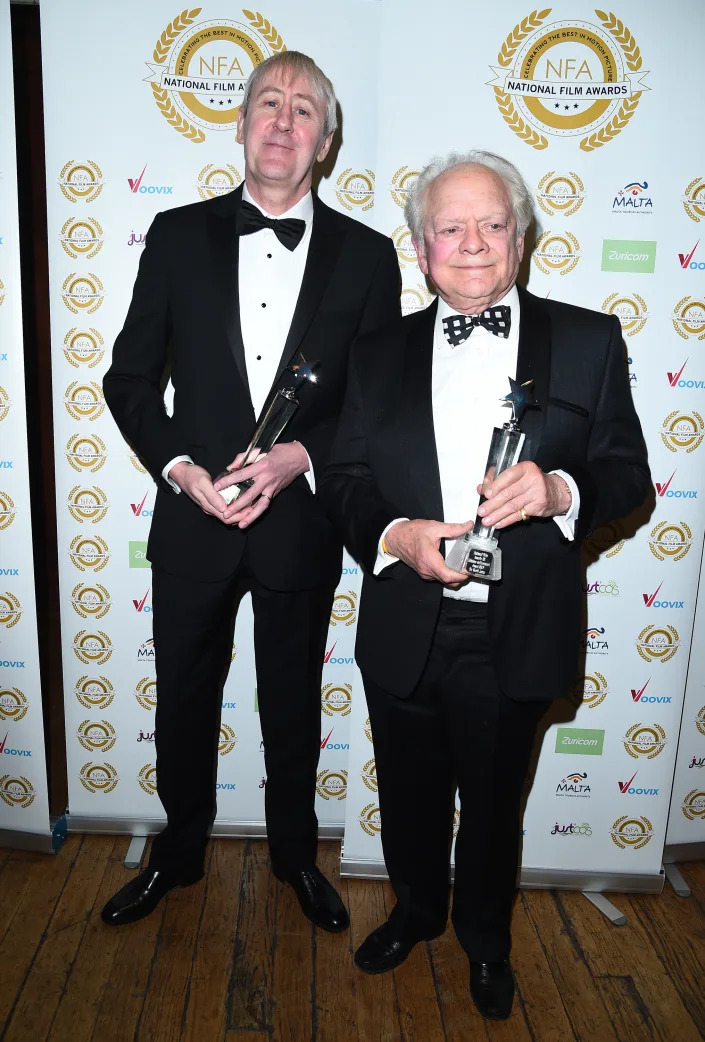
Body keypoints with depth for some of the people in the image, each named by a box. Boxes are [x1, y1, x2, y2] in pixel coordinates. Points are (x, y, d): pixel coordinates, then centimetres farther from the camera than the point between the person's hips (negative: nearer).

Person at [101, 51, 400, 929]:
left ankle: (294, 852, 42)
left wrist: (301, 456, -16)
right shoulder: (179, 235, 2)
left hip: (301, 523, 0)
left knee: (294, 705, 17)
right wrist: (178, 467, -13)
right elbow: (130, 377, 2)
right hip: (191, 518, 1)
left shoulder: (365, 255, -1)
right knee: (183, 701, 17)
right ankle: (179, 850, 43)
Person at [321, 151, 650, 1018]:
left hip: (515, 638, -1)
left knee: (493, 803, 20)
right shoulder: (379, 354, 3)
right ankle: (415, 909, 54)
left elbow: (629, 472, -1)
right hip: (403, 634, 2)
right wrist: (393, 535, -17)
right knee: (410, 796, 22)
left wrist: (561, 490, -23)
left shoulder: (588, 341, -2)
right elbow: (345, 479, 3)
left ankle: (485, 939, 51)